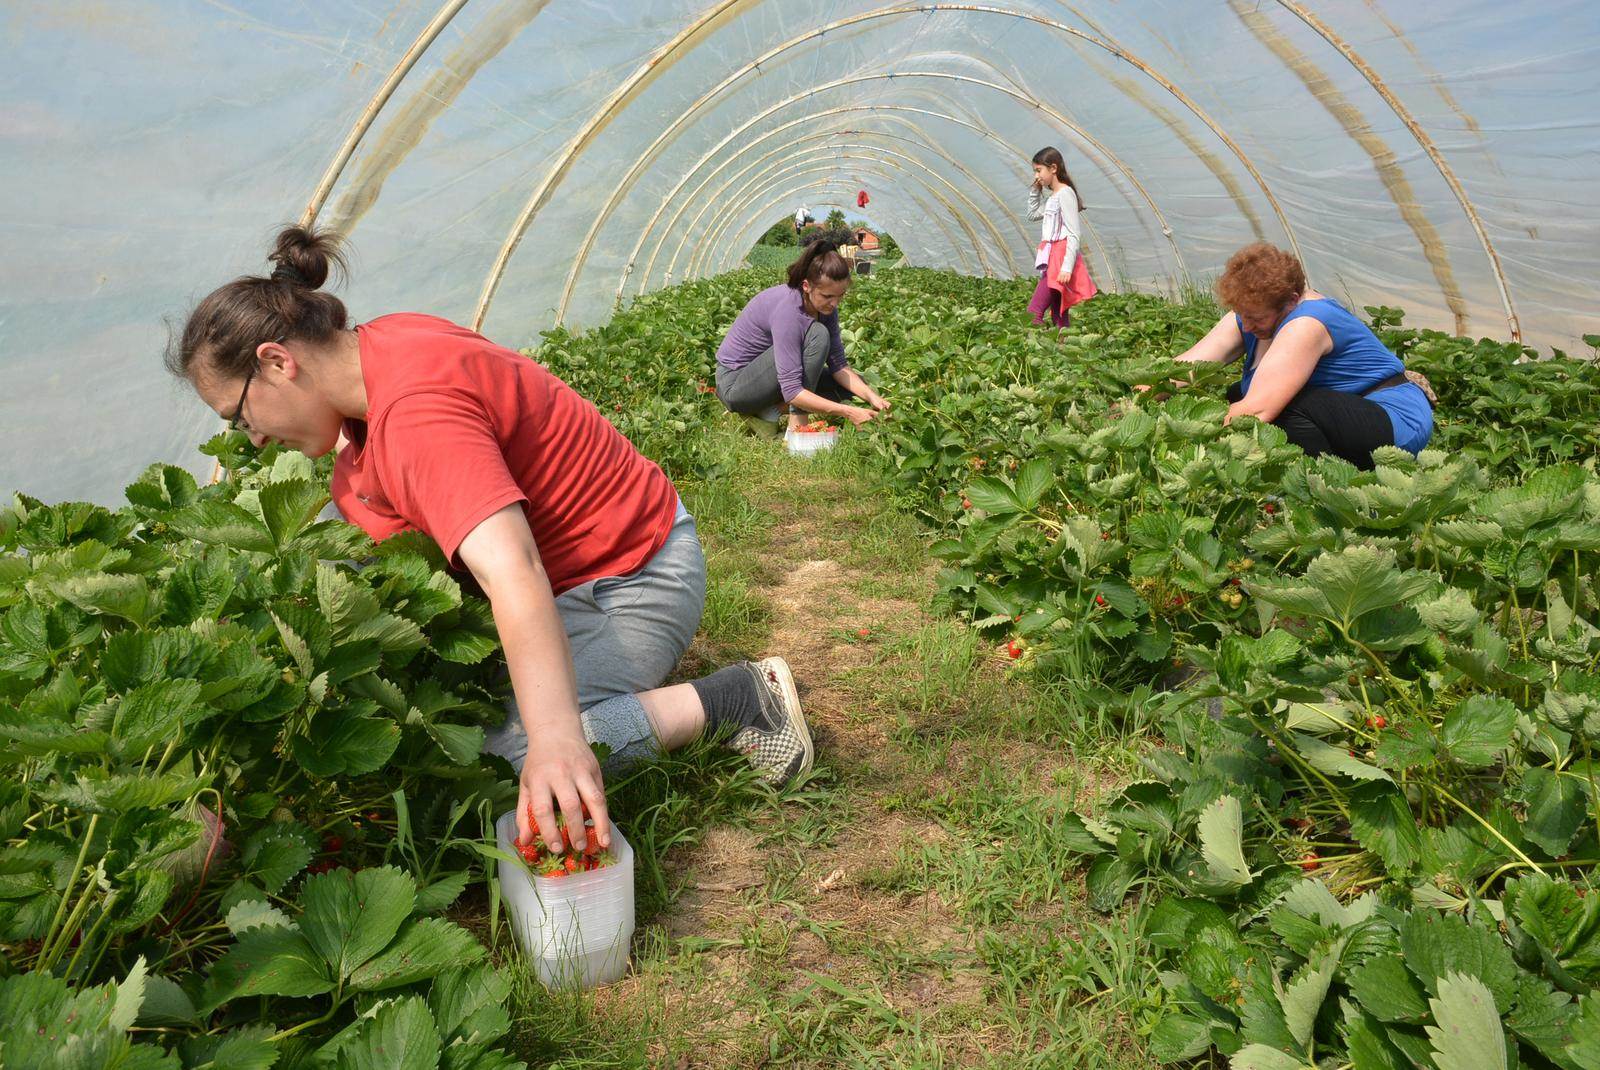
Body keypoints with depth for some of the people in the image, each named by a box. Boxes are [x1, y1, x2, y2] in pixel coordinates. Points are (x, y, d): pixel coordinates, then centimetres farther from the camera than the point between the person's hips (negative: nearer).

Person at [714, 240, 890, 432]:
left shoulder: (825, 304, -6)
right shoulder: (788, 310, -31)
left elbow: (838, 365, -5)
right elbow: (791, 391, -35)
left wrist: (871, 396, -22)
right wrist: (848, 412, -39)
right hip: (734, 384, -9)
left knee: (857, 385, 2)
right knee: (817, 335, -27)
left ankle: (767, 409, 0)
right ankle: (797, 427, -22)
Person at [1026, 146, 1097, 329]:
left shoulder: (1065, 193, -10)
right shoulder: (1051, 196, 18)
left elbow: (1075, 235, -17)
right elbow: (1032, 214, 35)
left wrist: (1067, 268, -25)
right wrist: (1035, 190, 20)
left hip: (1061, 258, -9)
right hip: (1052, 260, 9)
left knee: (1034, 312, -20)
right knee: (1058, 315, 4)